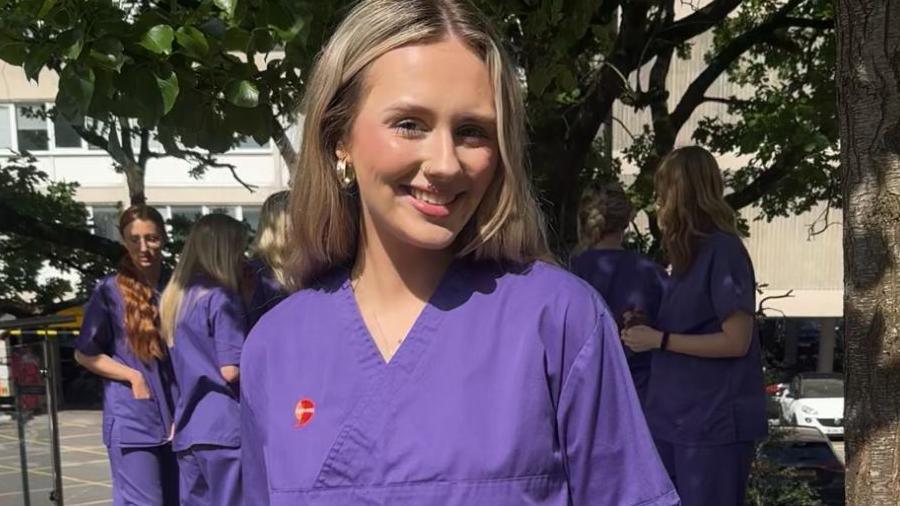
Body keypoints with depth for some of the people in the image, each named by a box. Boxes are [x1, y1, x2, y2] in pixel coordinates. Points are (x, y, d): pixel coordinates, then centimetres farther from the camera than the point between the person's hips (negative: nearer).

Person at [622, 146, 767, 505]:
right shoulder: (691, 253, 13)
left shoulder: (723, 251, -14)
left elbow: (736, 342, -18)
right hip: (674, 418, 9)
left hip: (713, 421, -8)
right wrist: (646, 327, 4)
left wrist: (660, 340, -15)